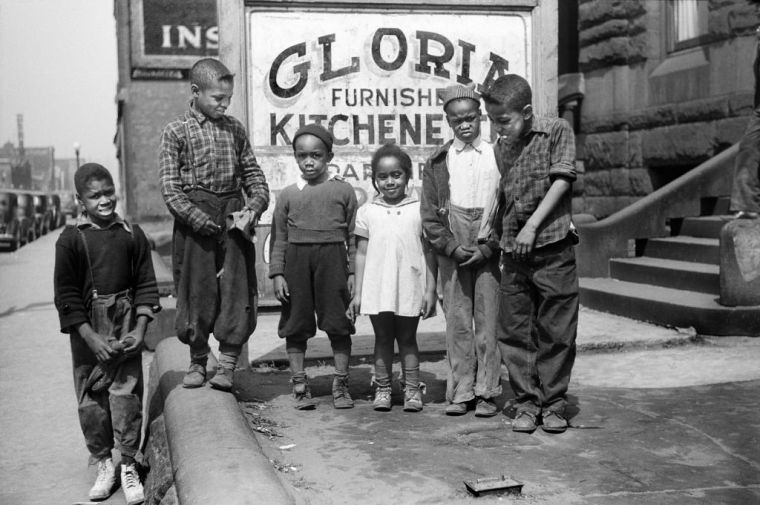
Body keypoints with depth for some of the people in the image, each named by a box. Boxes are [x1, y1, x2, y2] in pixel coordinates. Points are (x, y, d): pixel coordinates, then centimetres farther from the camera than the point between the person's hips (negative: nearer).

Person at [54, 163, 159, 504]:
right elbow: (67, 295, -5)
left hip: (126, 326, 0)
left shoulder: (132, 234, 2)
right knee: (91, 398, 7)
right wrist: (92, 339, -12)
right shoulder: (70, 239, -4)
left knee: (127, 394, 0)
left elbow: (146, 285, 5)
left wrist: (140, 329, -6)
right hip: (87, 330, 0)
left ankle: (128, 464, 13)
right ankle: (103, 464, 22)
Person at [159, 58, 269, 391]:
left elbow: (253, 174, 14)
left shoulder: (234, 129, 11)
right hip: (195, 217, -3)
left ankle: (227, 365, 7)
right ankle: (197, 362, 19)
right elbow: (171, 189, -7)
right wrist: (202, 220, -16)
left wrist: (255, 207, -4)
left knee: (237, 289, -1)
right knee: (196, 290, 3)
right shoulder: (176, 132, -2)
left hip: (233, 216, 3)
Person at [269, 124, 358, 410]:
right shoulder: (288, 195, 7)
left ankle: (341, 384, 13)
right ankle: (299, 384, 16)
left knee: (338, 323, 2)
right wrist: (277, 274, -1)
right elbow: (278, 238, 7)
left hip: (332, 259, -1)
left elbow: (353, 235, 6)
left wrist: (352, 272, 1)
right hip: (296, 260, 1)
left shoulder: (343, 190, 5)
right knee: (296, 325, 5)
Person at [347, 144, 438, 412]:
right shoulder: (367, 211, 5)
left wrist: (431, 290, -1)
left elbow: (428, 252, 3)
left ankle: (412, 389, 15)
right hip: (377, 288, 1)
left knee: (407, 338, 8)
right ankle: (382, 388, 17)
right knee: (383, 337, 9)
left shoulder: (419, 209, 1)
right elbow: (361, 254, 7)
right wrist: (357, 293, 5)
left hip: (410, 287, -1)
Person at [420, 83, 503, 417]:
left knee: (488, 323, 0)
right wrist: (453, 248, -7)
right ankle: (460, 392, 12)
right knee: (457, 323, 4)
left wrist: (488, 248, -7)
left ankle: (486, 392, 9)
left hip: (488, 252, -1)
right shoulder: (437, 163, 7)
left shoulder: (497, 156, 5)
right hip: (452, 255, 1)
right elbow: (430, 216, 5)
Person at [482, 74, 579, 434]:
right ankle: (526, 403, 16)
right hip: (513, 252, 4)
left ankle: (553, 404, 14)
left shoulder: (557, 131, -2)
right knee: (514, 331, 5)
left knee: (556, 330, 2)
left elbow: (561, 181, -9)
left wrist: (532, 226, -14)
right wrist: (501, 240, 9)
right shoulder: (501, 147, 11)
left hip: (552, 246, -4)